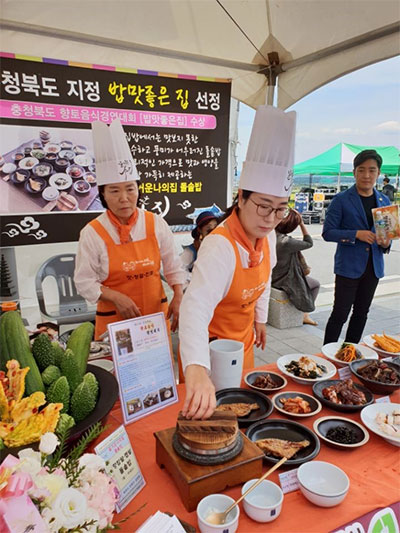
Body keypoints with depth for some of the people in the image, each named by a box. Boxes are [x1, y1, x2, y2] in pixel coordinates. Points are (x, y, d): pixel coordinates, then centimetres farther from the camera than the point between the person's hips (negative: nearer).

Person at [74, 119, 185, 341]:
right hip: (114, 319, -2)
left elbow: (172, 265, 6)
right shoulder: (92, 233, -9)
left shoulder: (156, 223, -3)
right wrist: (116, 298, -19)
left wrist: (178, 297, -6)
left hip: (157, 313, 3)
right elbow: (84, 281, -5)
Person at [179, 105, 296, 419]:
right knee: (217, 413, 15)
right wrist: (196, 369, -65)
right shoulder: (220, 246, -35)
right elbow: (196, 306, -51)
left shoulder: (267, 236, -10)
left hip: (244, 339, 7)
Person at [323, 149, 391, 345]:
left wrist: (386, 243, -5)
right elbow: (328, 232, -10)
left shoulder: (384, 201, 9)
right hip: (349, 266, -6)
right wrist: (356, 234, -21)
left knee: (361, 314, 15)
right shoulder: (341, 200, -7)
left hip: (373, 267, 6)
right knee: (340, 314, -3)